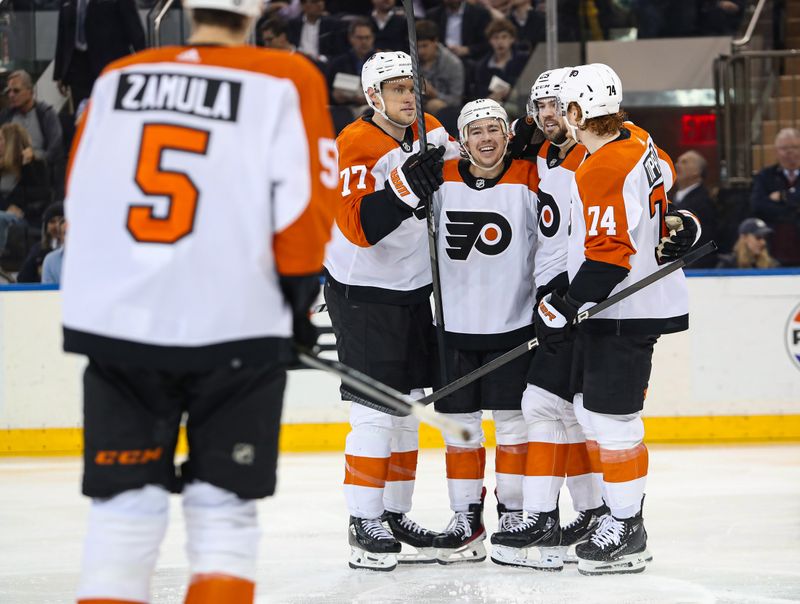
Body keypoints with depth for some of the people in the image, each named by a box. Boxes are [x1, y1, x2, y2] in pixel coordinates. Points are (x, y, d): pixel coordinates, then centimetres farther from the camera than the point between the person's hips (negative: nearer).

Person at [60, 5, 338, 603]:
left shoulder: (117, 80, 7)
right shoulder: (286, 82, -4)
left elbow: (80, 201, 11)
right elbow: (304, 201, -9)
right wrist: (300, 296, 6)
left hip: (117, 323, 3)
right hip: (236, 325, -2)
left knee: (125, 508, 10)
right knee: (223, 509, 9)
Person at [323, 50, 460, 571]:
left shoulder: (431, 133, 3)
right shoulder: (356, 146, -18)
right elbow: (358, 226, -29)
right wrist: (403, 188, -40)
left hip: (414, 292, 7)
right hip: (363, 294, -7)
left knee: (406, 410, 12)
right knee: (375, 412, -9)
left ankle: (397, 514, 20)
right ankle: (365, 524, -4)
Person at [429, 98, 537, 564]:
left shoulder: (530, 181, -5)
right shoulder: (442, 181, 1)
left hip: (513, 323, -2)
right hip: (454, 324, 2)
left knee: (512, 420, 2)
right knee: (459, 422, 6)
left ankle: (514, 513, 12)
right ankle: (466, 520, 13)